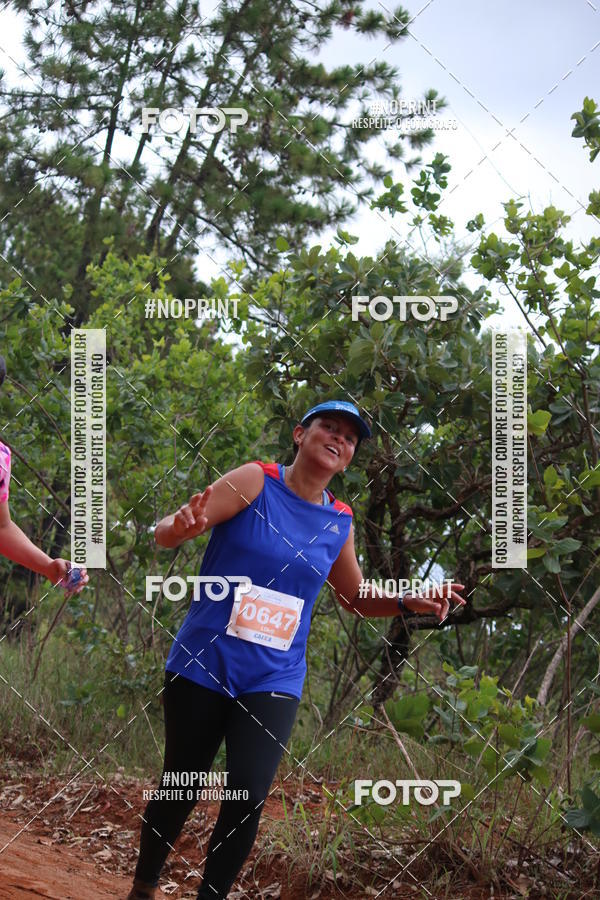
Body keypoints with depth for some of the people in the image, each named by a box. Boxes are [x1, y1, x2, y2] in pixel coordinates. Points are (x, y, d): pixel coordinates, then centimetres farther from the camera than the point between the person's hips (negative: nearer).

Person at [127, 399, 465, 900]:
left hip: (274, 681, 3)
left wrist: (407, 601, 4)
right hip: (203, 666, -3)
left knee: (248, 797, -12)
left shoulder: (340, 523, 8)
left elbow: (355, 598, 23)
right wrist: (183, 526, -38)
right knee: (181, 789, 6)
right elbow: (166, 532, -14)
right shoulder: (255, 482, -6)